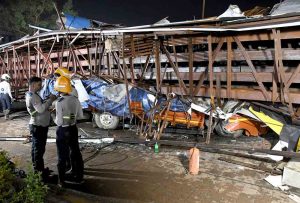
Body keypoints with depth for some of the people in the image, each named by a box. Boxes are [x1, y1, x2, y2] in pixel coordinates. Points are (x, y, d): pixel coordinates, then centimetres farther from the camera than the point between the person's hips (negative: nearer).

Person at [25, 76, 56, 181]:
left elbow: (41, 107, 16)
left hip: (37, 125, 11)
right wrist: (50, 100, -22)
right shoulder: (32, 96, -20)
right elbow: (41, 109, -31)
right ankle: (39, 172, 6)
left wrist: (48, 100, 2)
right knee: (39, 149, -3)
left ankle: (37, 168, 31)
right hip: (38, 126, -11)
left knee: (36, 148, 18)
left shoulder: (32, 95, 13)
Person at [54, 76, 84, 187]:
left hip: (63, 131, -5)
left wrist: (55, 120, 2)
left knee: (62, 156, 8)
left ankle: (61, 181, 20)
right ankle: (78, 176, 30)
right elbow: (80, 116, 3)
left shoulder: (59, 102, -22)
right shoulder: (75, 99, -5)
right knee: (76, 152, 18)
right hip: (73, 128, 5)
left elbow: (59, 121, -18)